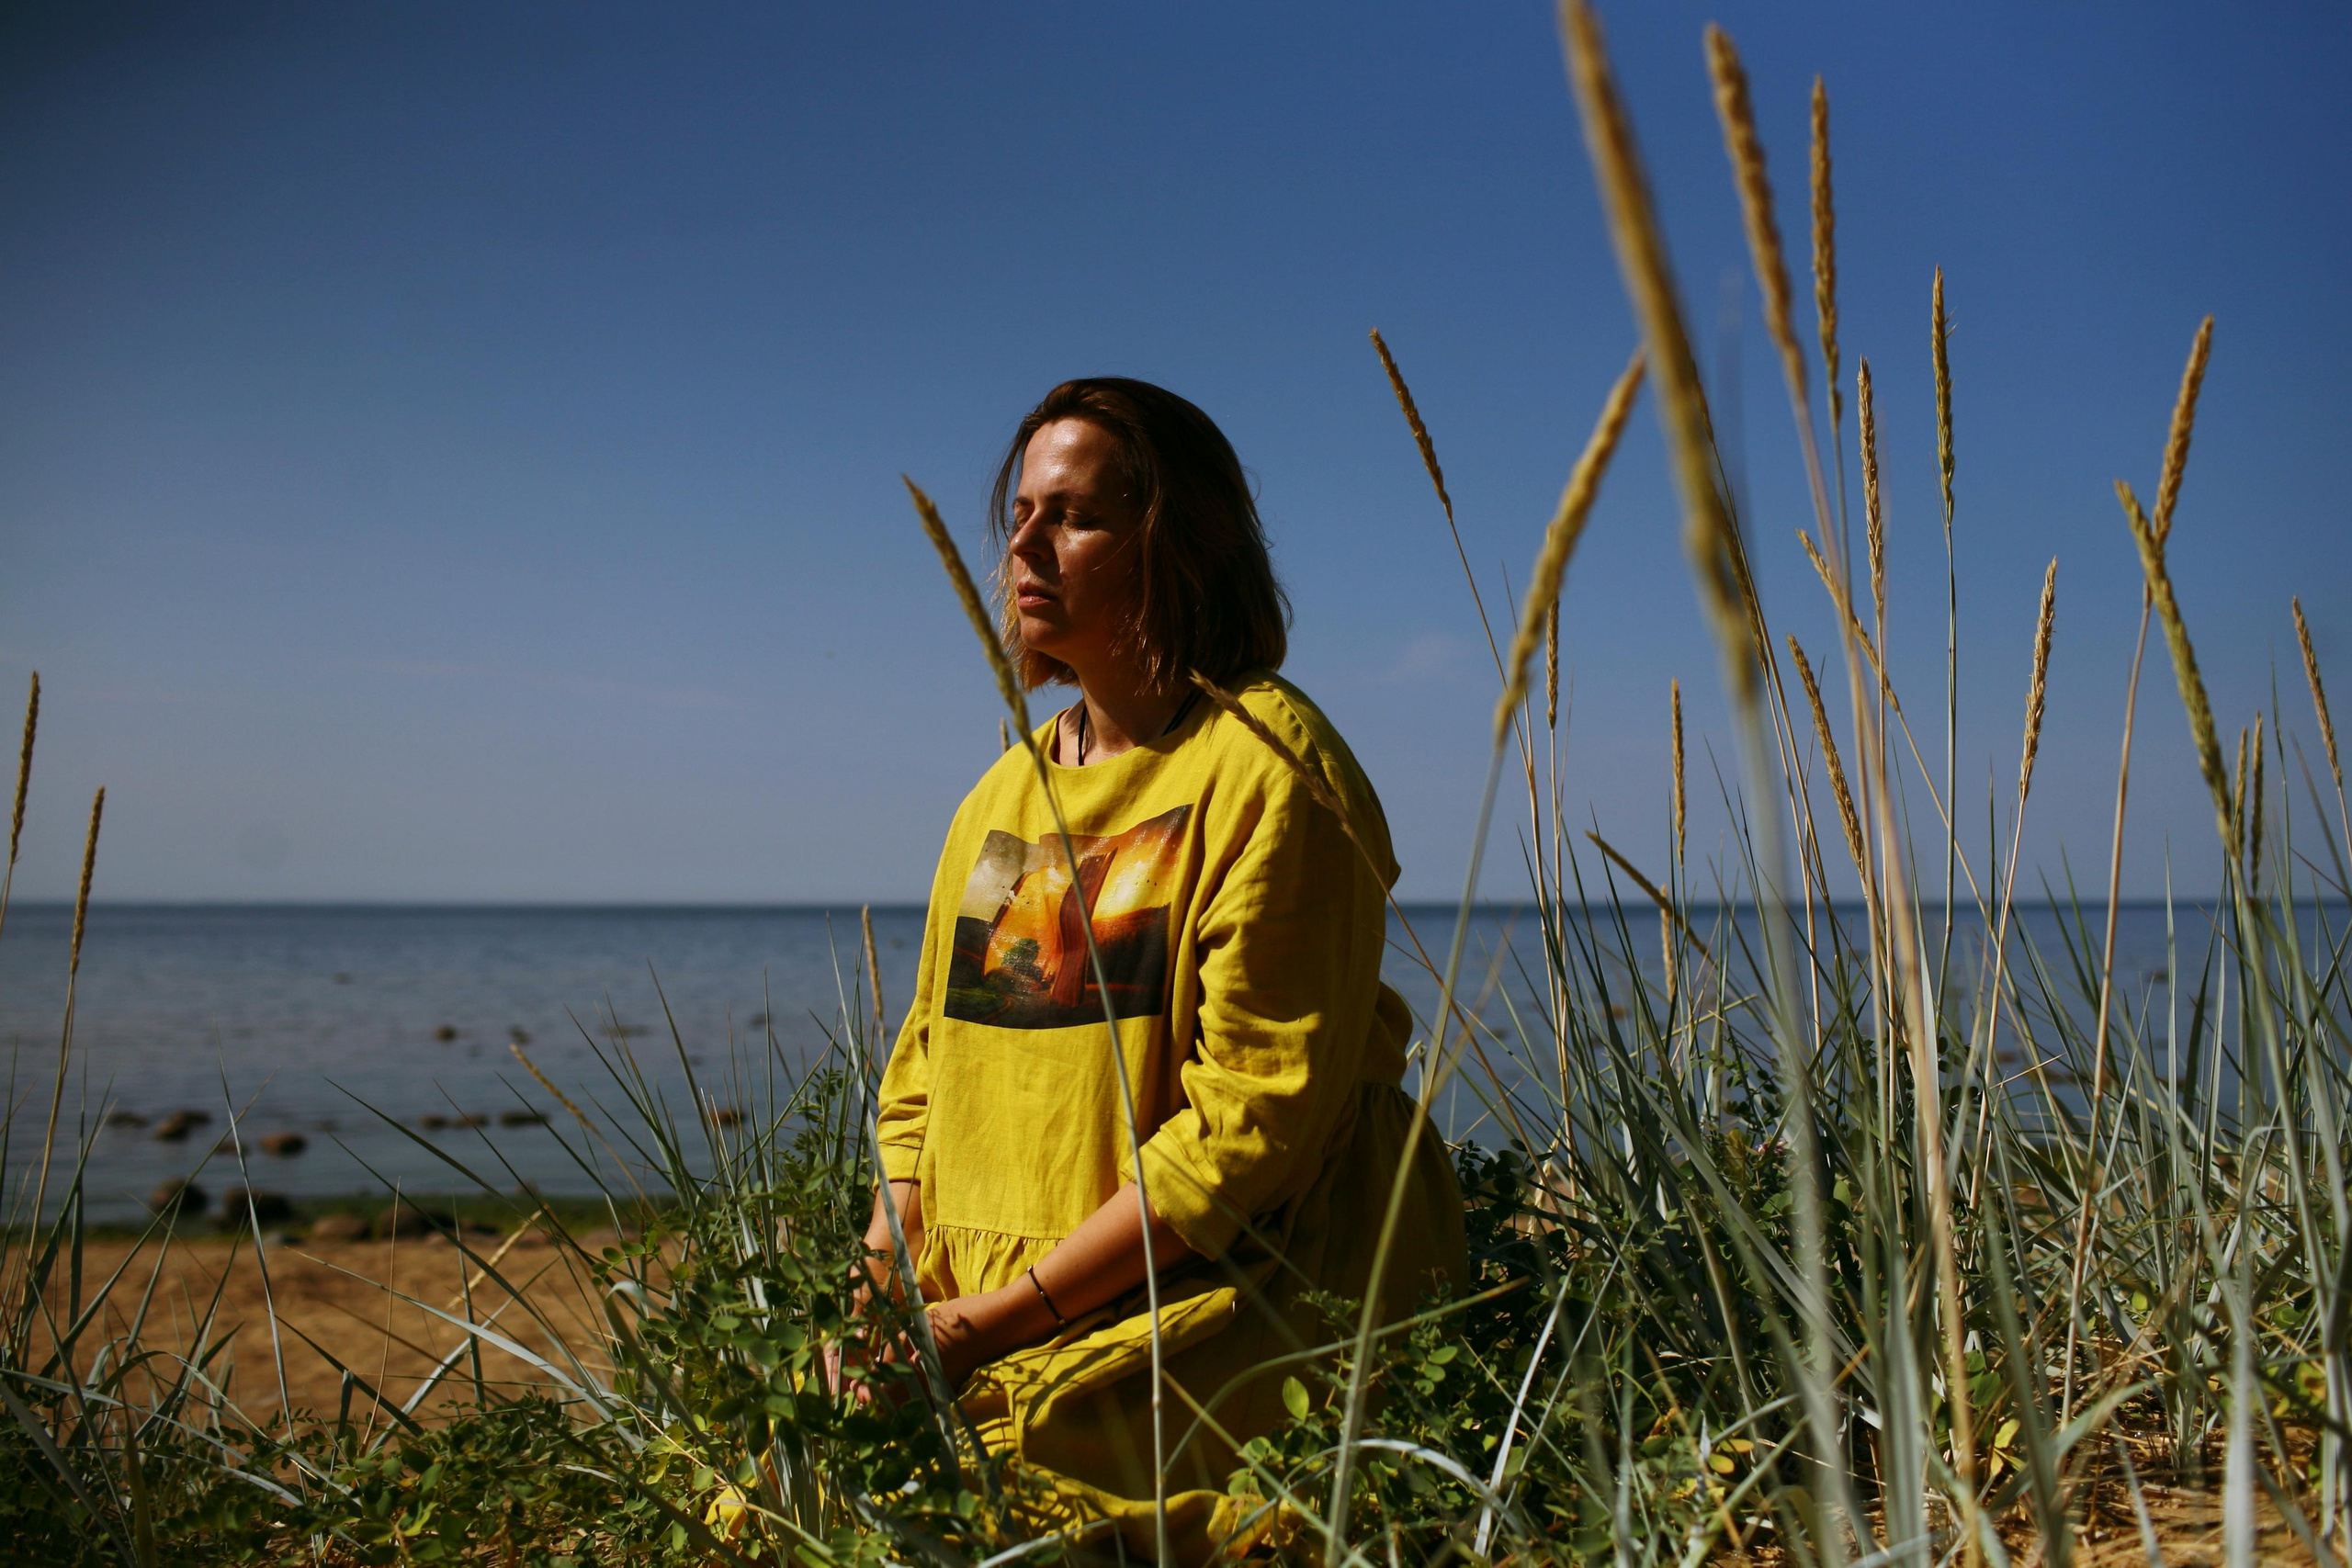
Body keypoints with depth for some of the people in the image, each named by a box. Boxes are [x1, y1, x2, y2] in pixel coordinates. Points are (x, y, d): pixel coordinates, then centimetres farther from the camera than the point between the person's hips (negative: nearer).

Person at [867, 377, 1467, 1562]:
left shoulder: (1266, 768, -11)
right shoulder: (1007, 794, 12)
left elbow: (1256, 1121, -17)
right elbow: (930, 1063, 15)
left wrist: (1009, 1313, -16)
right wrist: (883, 1293, -1)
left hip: (1229, 1307, -6)